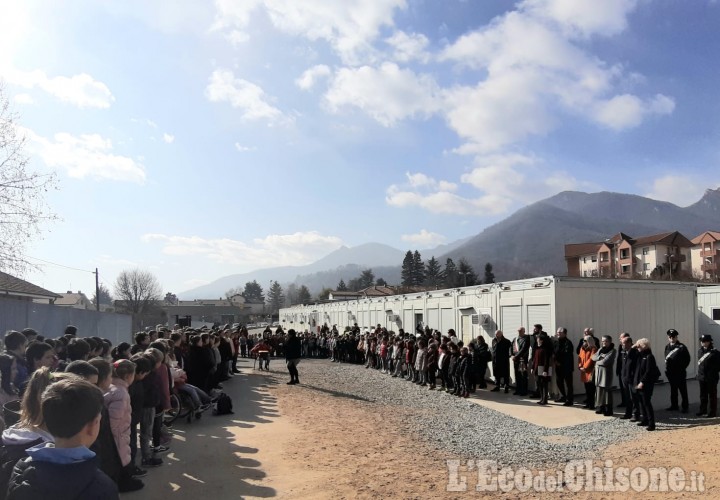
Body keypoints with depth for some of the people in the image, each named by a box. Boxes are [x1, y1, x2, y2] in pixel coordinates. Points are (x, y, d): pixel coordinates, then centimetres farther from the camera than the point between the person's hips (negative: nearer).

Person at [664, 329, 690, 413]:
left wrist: (682, 368, -7)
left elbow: (687, 359, -7)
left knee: (683, 390, 1)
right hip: (671, 373, 6)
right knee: (673, 390, 14)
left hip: (680, 373, -6)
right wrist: (667, 368, 9)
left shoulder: (681, 347, -8)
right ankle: (674, 405, 23)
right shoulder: (667, 347, 10)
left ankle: (684, 407, 7)